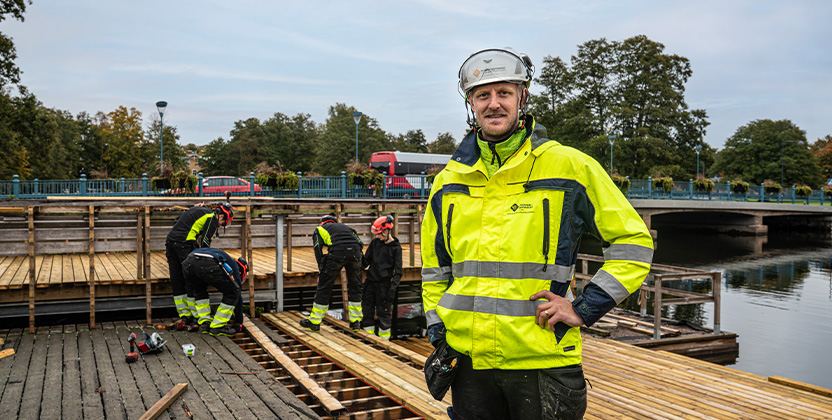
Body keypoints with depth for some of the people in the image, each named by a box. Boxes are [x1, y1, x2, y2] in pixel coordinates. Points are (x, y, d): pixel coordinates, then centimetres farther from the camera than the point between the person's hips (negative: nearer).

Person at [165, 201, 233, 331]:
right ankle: (196, 317, 6)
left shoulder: (198, 209, 26)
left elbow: (177, 222, 25)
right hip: (184, 244, -9)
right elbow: (205, 242, -6)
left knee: (176, 281, 11)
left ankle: (184, 316, 15)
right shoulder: (212, 218, 0)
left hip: (170, 240, 9)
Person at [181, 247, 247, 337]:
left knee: (199, 290, 36)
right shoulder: (234, 267, 29)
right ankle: (217, 327, 12)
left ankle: (204, 323, 24)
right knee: (232, 293, 13)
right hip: (208, 265, -7)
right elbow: (238, 298, 30)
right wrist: (239, 324, 39)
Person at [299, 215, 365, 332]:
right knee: (355, 286, 18)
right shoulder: (345, 227, 36)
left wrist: (322, 271, 13)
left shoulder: (320, 229, 27)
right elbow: (360, 243, 24)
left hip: (337, 252, -4)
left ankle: (314, 322, 16)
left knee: (324, 286, 7)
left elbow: (317, 249, 12)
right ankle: (355, 322, 23)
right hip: (355, 252, 4)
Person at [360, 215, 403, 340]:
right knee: (367, 309, 7)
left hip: (384, 284, -4)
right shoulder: (375, 242, 5)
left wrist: (394, 285, -14)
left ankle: (384, 338, 16)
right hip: (371, 281, 4)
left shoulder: (396, 247, -6)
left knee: (383, 311, 2)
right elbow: (366, 260, 14)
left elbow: (398, 269, -6)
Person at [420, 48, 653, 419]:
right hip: (469, 359, 4)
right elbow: (434, 267, 19)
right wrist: (437, 331, 10)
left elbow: (634, 242, 1)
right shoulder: (449, 180, 8)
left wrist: (585, 309, -7)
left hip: (543, 361, -3)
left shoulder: (570, 166, -4)